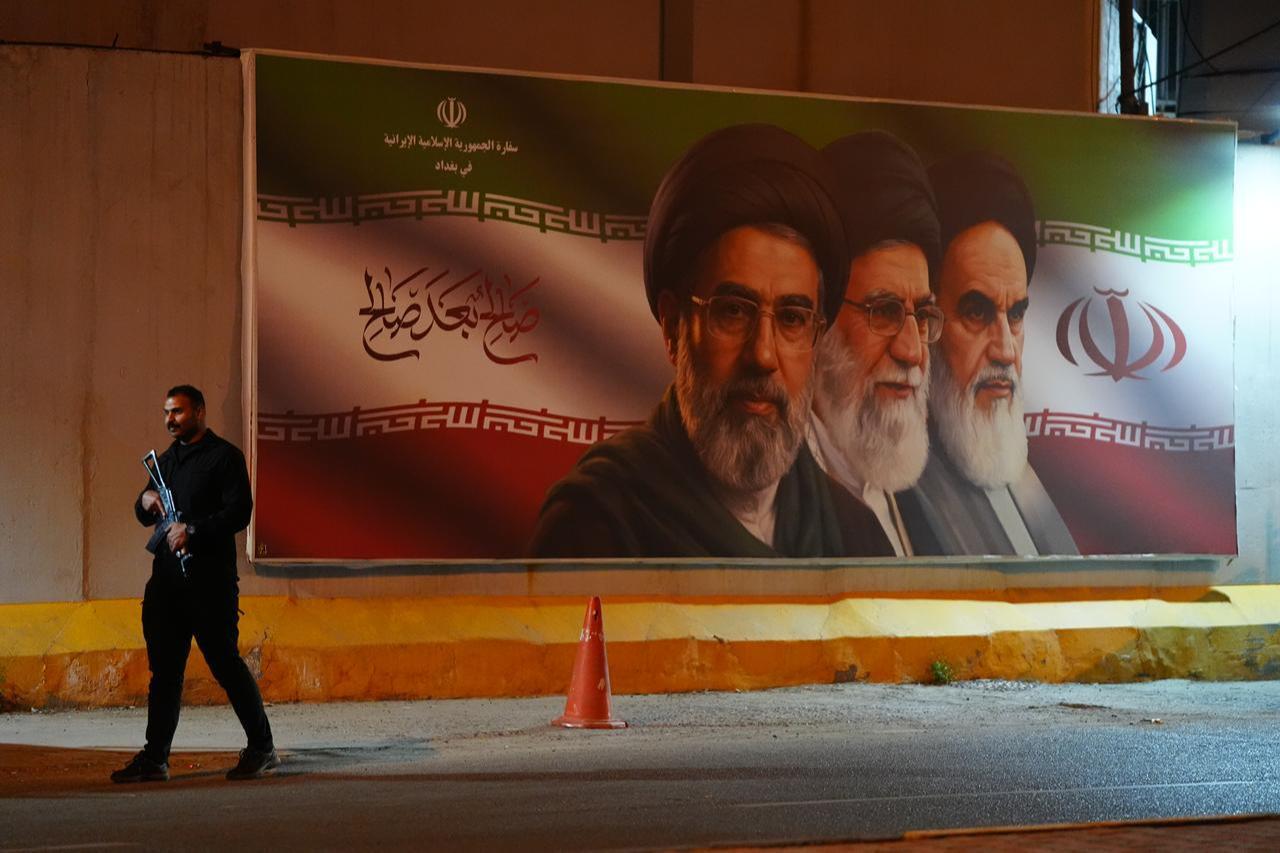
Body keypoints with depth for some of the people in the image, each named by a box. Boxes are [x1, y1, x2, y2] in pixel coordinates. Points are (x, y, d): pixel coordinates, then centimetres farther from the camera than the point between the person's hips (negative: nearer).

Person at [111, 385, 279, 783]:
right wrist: (145, 502, 2)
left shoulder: (224, 456, -3)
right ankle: (154, 758, 7)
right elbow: (144, 516, 25)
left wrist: (193, 530, -21)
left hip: (209, 579, -7)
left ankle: (261, 747, 6)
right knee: (164, 668, 5)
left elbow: (239, 511, -13)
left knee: (225, 662, -5)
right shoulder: (167, 459, 20)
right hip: (167, 576, 7)